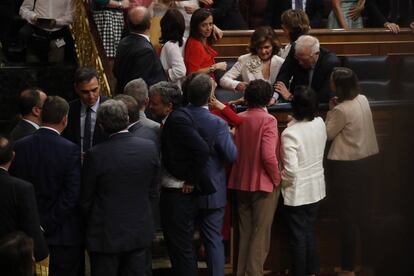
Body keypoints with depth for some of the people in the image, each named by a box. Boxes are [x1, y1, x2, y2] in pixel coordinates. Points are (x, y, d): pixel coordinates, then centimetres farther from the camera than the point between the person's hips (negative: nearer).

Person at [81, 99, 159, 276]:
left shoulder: (96, 155, -17)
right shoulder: (150, 148, -7)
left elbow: (86, 199, -6)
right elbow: (152, 189, 5)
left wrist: (91, 221, 13)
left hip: (106, 234, -3)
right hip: (139, 232, 3)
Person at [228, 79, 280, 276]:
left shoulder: (239, 119, 0)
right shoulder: (268, 120, -16)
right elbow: (268, 155, -22)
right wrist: (277, 179, -8)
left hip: (241, 183, 6)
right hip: (264, 184, -6)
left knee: (244, 231, 16)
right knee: (260, 233, 2)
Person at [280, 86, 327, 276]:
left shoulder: (290, 133, -25)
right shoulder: (320, 124, -7)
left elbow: (290, 170, -28)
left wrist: (280, 181, -7)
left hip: (297, 193, -6)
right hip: (316, 188, 6)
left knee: (298, 237, 7)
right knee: (310, 232, 20)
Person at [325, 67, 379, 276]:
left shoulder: (342, 110, -22)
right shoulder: (363, 100, 1)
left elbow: (327, 134, -9)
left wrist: (330, 111, -2)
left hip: (348, 166, -7)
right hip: (367, 159, 7)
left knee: (347, 215, 2)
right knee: (363, 212, 16)